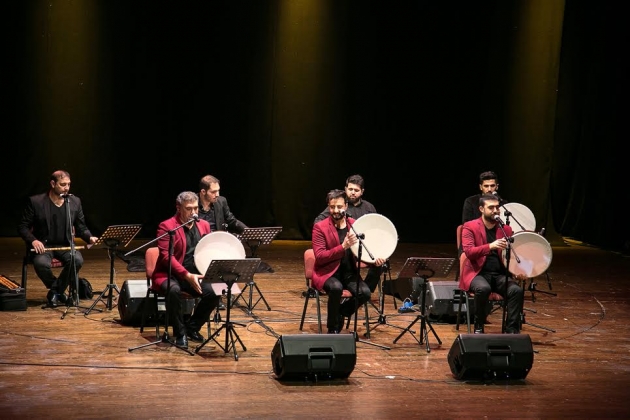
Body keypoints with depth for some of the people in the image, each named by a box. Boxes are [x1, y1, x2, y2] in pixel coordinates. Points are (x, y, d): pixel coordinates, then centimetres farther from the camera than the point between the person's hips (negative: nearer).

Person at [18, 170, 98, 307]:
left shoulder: (75, 201, 4)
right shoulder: (35, 202, -6)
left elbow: (81, 227, 10)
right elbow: (23, 226, -2)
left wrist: (90, 238, -12)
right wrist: (33, 240, -21)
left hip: (65, 246, 3)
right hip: (42, 246, -3)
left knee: (77, 259, -30)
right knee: (41, 263, -36)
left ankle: (56, 291, -8)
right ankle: (57, 290, -4)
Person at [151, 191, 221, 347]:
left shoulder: (204, 225, 11)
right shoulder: (166, 227, -8)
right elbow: (166, 256, -16)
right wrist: (187, 275, -27)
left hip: (196, 275, 5)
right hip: (169, 275, -5)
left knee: (213, 292, -22)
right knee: (174, 290, -38)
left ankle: (192, 327, 1)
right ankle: (180, 333, -18)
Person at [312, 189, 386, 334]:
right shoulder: (320, 227, -8)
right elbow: (319, 257, -17)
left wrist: (374, 260, -10)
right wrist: (343, 247, -29)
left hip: (349, 272, 4)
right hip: (327, 273, -4)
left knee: (365, 293, -24)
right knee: (336, 287, -36)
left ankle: (340, 312, 6)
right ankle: (332, 328, -13)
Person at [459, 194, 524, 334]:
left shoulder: (505, 229, 11)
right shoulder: (470, 227, -1)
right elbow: (468, 252, -15)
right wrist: (490, 246, -30)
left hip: (500, 274, 4)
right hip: (477, 273, -4)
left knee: (517, 290, -26)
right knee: (483, 288, -36)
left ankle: (512, 330, -16)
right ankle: (479, 327, -15)